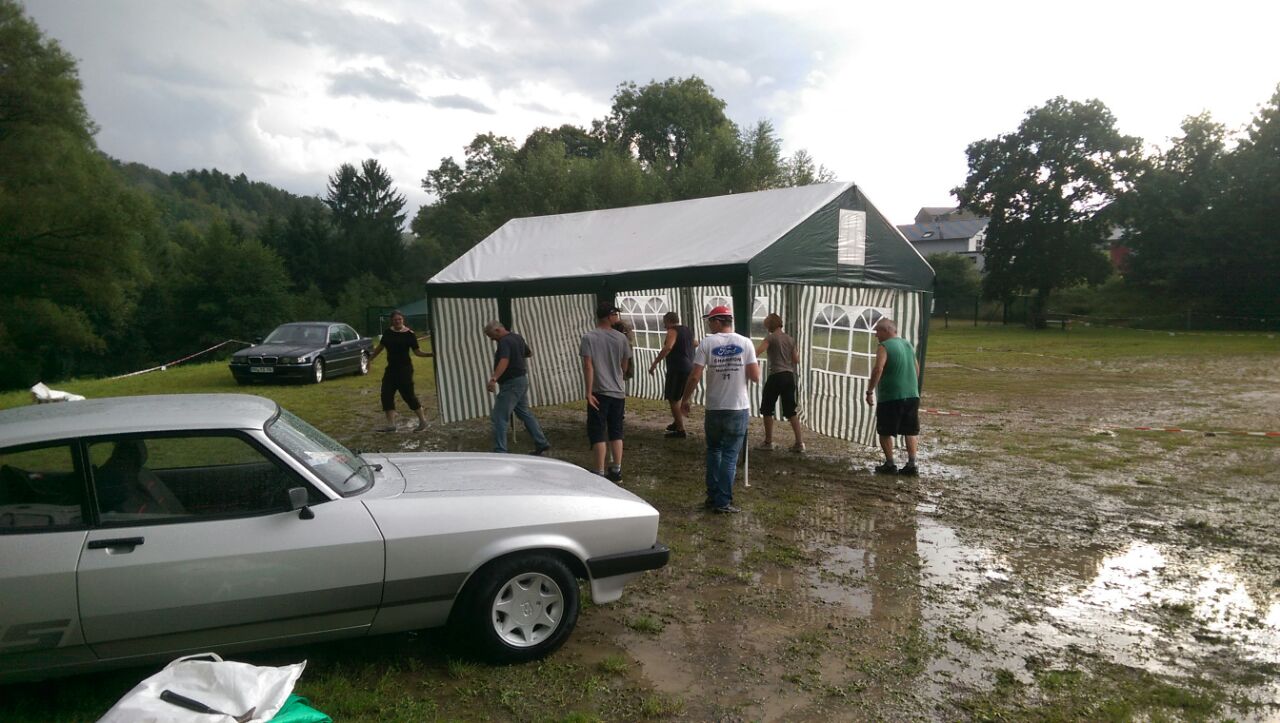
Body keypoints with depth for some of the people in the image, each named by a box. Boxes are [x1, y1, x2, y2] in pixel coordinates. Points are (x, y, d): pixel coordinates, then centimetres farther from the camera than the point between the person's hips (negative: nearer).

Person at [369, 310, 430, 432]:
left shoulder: (409, 334, -8)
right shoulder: (388, 333, 6)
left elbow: (417, 351, -7)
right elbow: (380, 347, 19)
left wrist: (430, 354, -23)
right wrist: (371, 358, 25)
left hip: (404, 368, -6)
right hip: (391, 368, 6)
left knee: (408, 394, -6)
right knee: (386, 394, 2)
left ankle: (423, 420, 9)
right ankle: (391, 424, 9)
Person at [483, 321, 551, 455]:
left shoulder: (504, 342, -17)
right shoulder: (517, 337, 11)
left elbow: (504, 361, -34)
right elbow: (529, 353, 27)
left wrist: (494, 379, -45)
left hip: (511, 384, -10)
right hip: (522, 380, 10)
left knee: (499, 418, -6)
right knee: (524, 413, 19)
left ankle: (500, 452, -6)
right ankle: (542, 444, 22)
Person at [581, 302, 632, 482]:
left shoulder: (589, 338, -8)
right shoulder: (621, 338, 0)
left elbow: (588, 366, -15)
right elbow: (625, 366, 8)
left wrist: (589, 392, -13)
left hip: (599, 392, -3)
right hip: (619, 392, 3)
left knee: (597, 433, 2)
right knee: (616, 432, 13)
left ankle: (600, 473, 1)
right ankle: (616, 470, 18)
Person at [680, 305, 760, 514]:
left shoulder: (707, 343, -5)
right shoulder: (745, 343, -3)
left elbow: (694, 377, -10)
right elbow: (755, 377, -6)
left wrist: (685, 399, 4)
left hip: (714, 409, 0)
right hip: (738, 409, 0)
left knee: (713, 451, 18)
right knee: (730, 456, 5)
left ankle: (713, 497, 19)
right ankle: (722, 502, 7)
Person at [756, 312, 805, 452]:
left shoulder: (771, 338, -6)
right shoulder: (790, 339, 12)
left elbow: (757, 352, -21)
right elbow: (796, 360, 16)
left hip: (776, 376, -6)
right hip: (789, 376, 6)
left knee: (767, 409, 8)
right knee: (790, 411, 10)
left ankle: (768, 442, 11)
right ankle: (799, 442, 5)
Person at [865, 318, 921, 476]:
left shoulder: (884, 347, -10)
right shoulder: (908, 344, 13)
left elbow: (878, 370, -21)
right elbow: (917, 369, 20)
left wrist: (869, 391, -15)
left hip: (890, 397, -7)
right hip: (912, 395, 7)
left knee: (885, 432, 6)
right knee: (910, 431, 12)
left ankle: (890, 465, 8)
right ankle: (911, 465, 10)